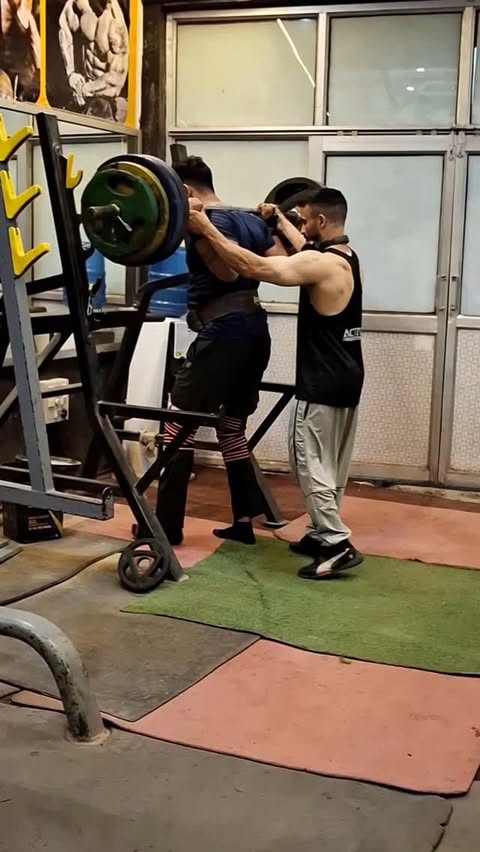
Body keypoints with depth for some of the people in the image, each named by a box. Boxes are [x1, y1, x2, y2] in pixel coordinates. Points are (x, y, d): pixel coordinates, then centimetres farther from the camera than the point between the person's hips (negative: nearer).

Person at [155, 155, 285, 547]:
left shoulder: (209, 221, -10)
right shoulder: (252, 220, 16)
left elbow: (229, 270, -24)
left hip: (223, 333, -9)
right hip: (255, 331, 9)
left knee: (179, 423, 0)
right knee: (232, 426, 16)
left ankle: (167, 524, 4)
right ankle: (244, 521, 16)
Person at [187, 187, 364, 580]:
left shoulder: (322, 264, -21)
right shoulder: (345, 257, 9)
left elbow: (255, 267, -29)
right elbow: (305, 247, 32)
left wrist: (207, 229, -25)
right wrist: (280, 220, 45)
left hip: (323, 383, -10)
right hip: (345, 378, 10)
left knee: (311, 464, -3)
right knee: (331, 466, 16)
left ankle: (337, 545, -3)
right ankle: (324, 533, 26)